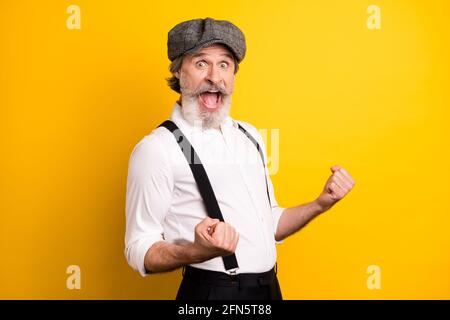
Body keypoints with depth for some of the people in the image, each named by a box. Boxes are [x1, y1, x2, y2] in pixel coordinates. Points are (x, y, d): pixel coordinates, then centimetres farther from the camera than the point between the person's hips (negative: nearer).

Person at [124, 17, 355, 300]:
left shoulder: (250, 136, 7)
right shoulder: (158, 148, -15)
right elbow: (139, 250, -15)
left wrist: (321, 203, 0)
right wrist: (196, 252, -32)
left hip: (269, 287, 7)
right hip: (211, 291, -6)